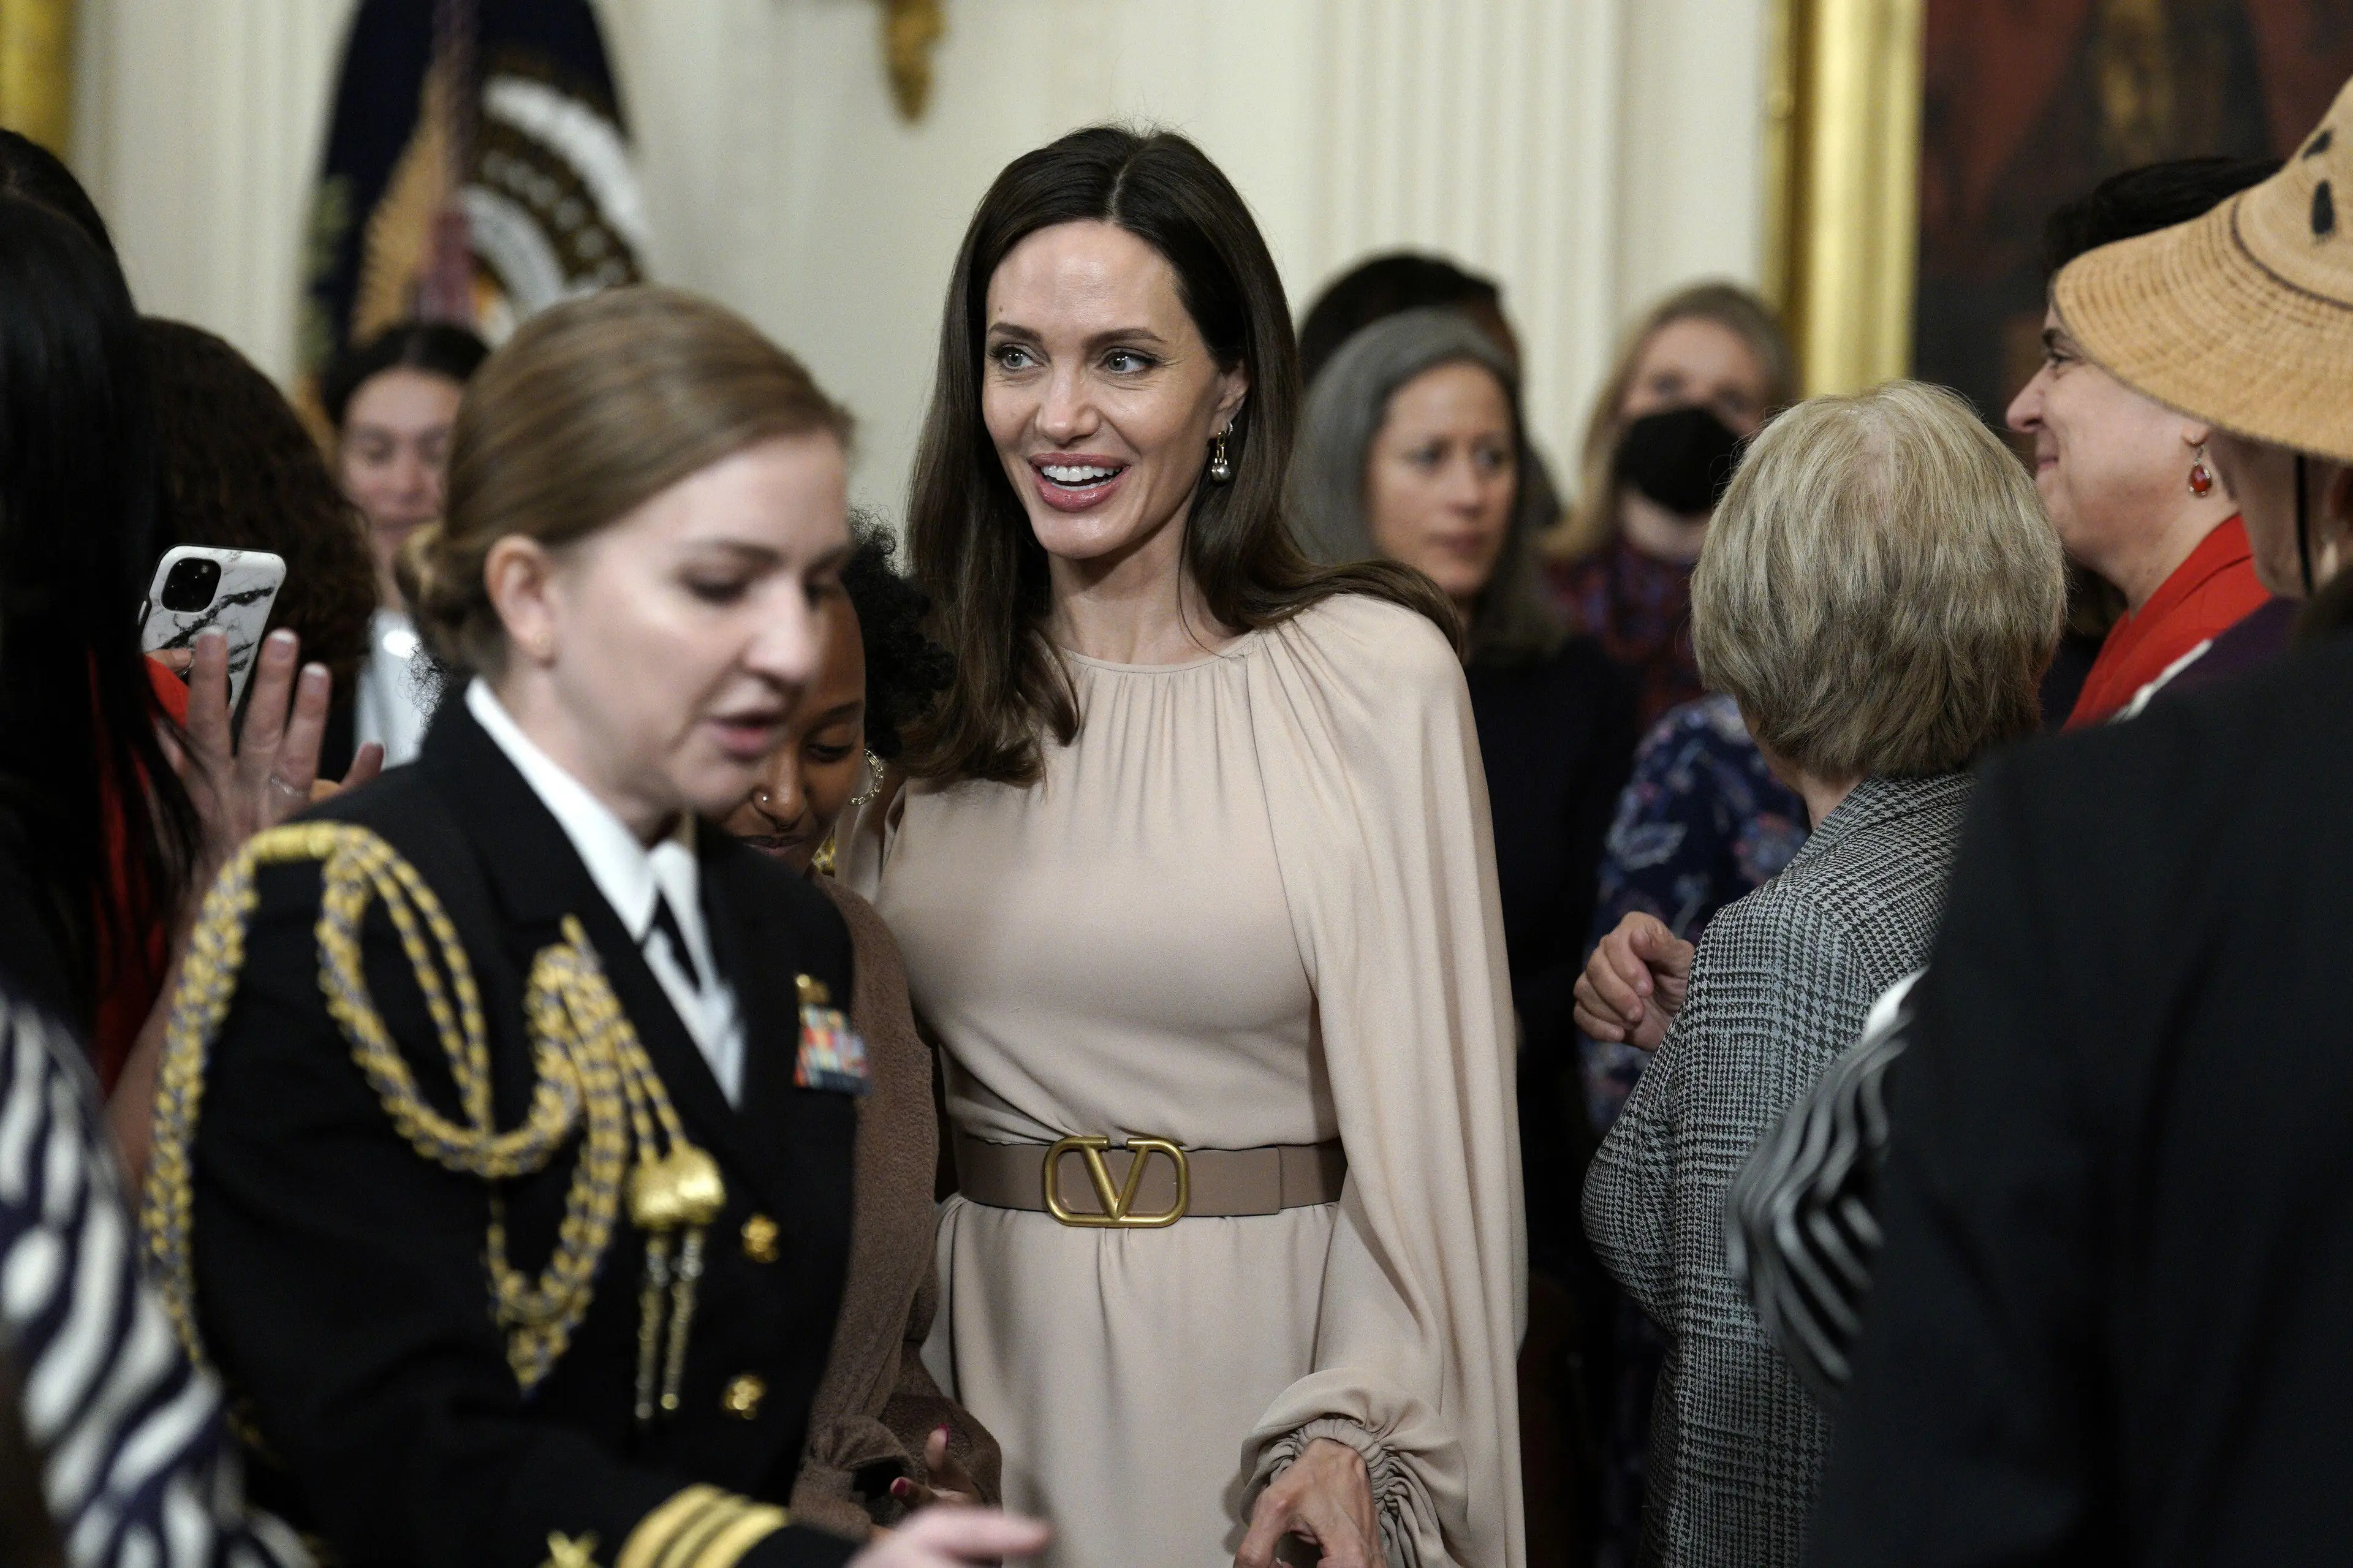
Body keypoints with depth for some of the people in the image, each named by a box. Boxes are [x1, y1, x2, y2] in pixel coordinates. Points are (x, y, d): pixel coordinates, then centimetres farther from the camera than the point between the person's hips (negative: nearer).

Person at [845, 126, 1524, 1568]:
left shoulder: (1378, 675, -9)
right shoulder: (931, 683, 3)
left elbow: (1424, 1096, -9)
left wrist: (1356, 1435, -17)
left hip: (1267, 1339, -3)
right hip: (987, 1348, 3)